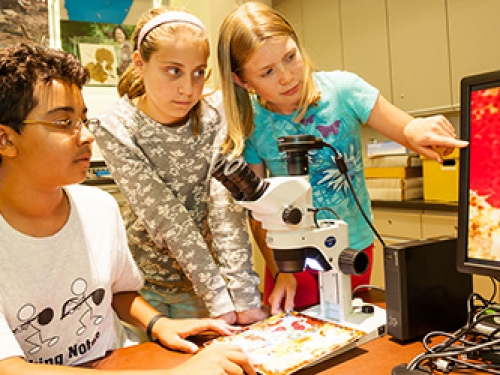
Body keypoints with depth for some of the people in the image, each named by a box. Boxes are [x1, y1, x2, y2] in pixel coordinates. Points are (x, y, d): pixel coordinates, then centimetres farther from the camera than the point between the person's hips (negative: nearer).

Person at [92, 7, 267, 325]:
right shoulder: (116, 129, -17)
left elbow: (225, 204, -20)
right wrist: (217, 298, -25)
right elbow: (165, 218, -22)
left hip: (216, 266, 2)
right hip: (148, 280, -1)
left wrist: (243, 294, -26)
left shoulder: (215, 113, -12)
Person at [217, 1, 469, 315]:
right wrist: (279, 272, -15)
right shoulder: (249, 124, -15)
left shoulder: (342, 89, -17)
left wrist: (413, 130, -34)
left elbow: (423, 137, -12)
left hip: (355, 246, 1)